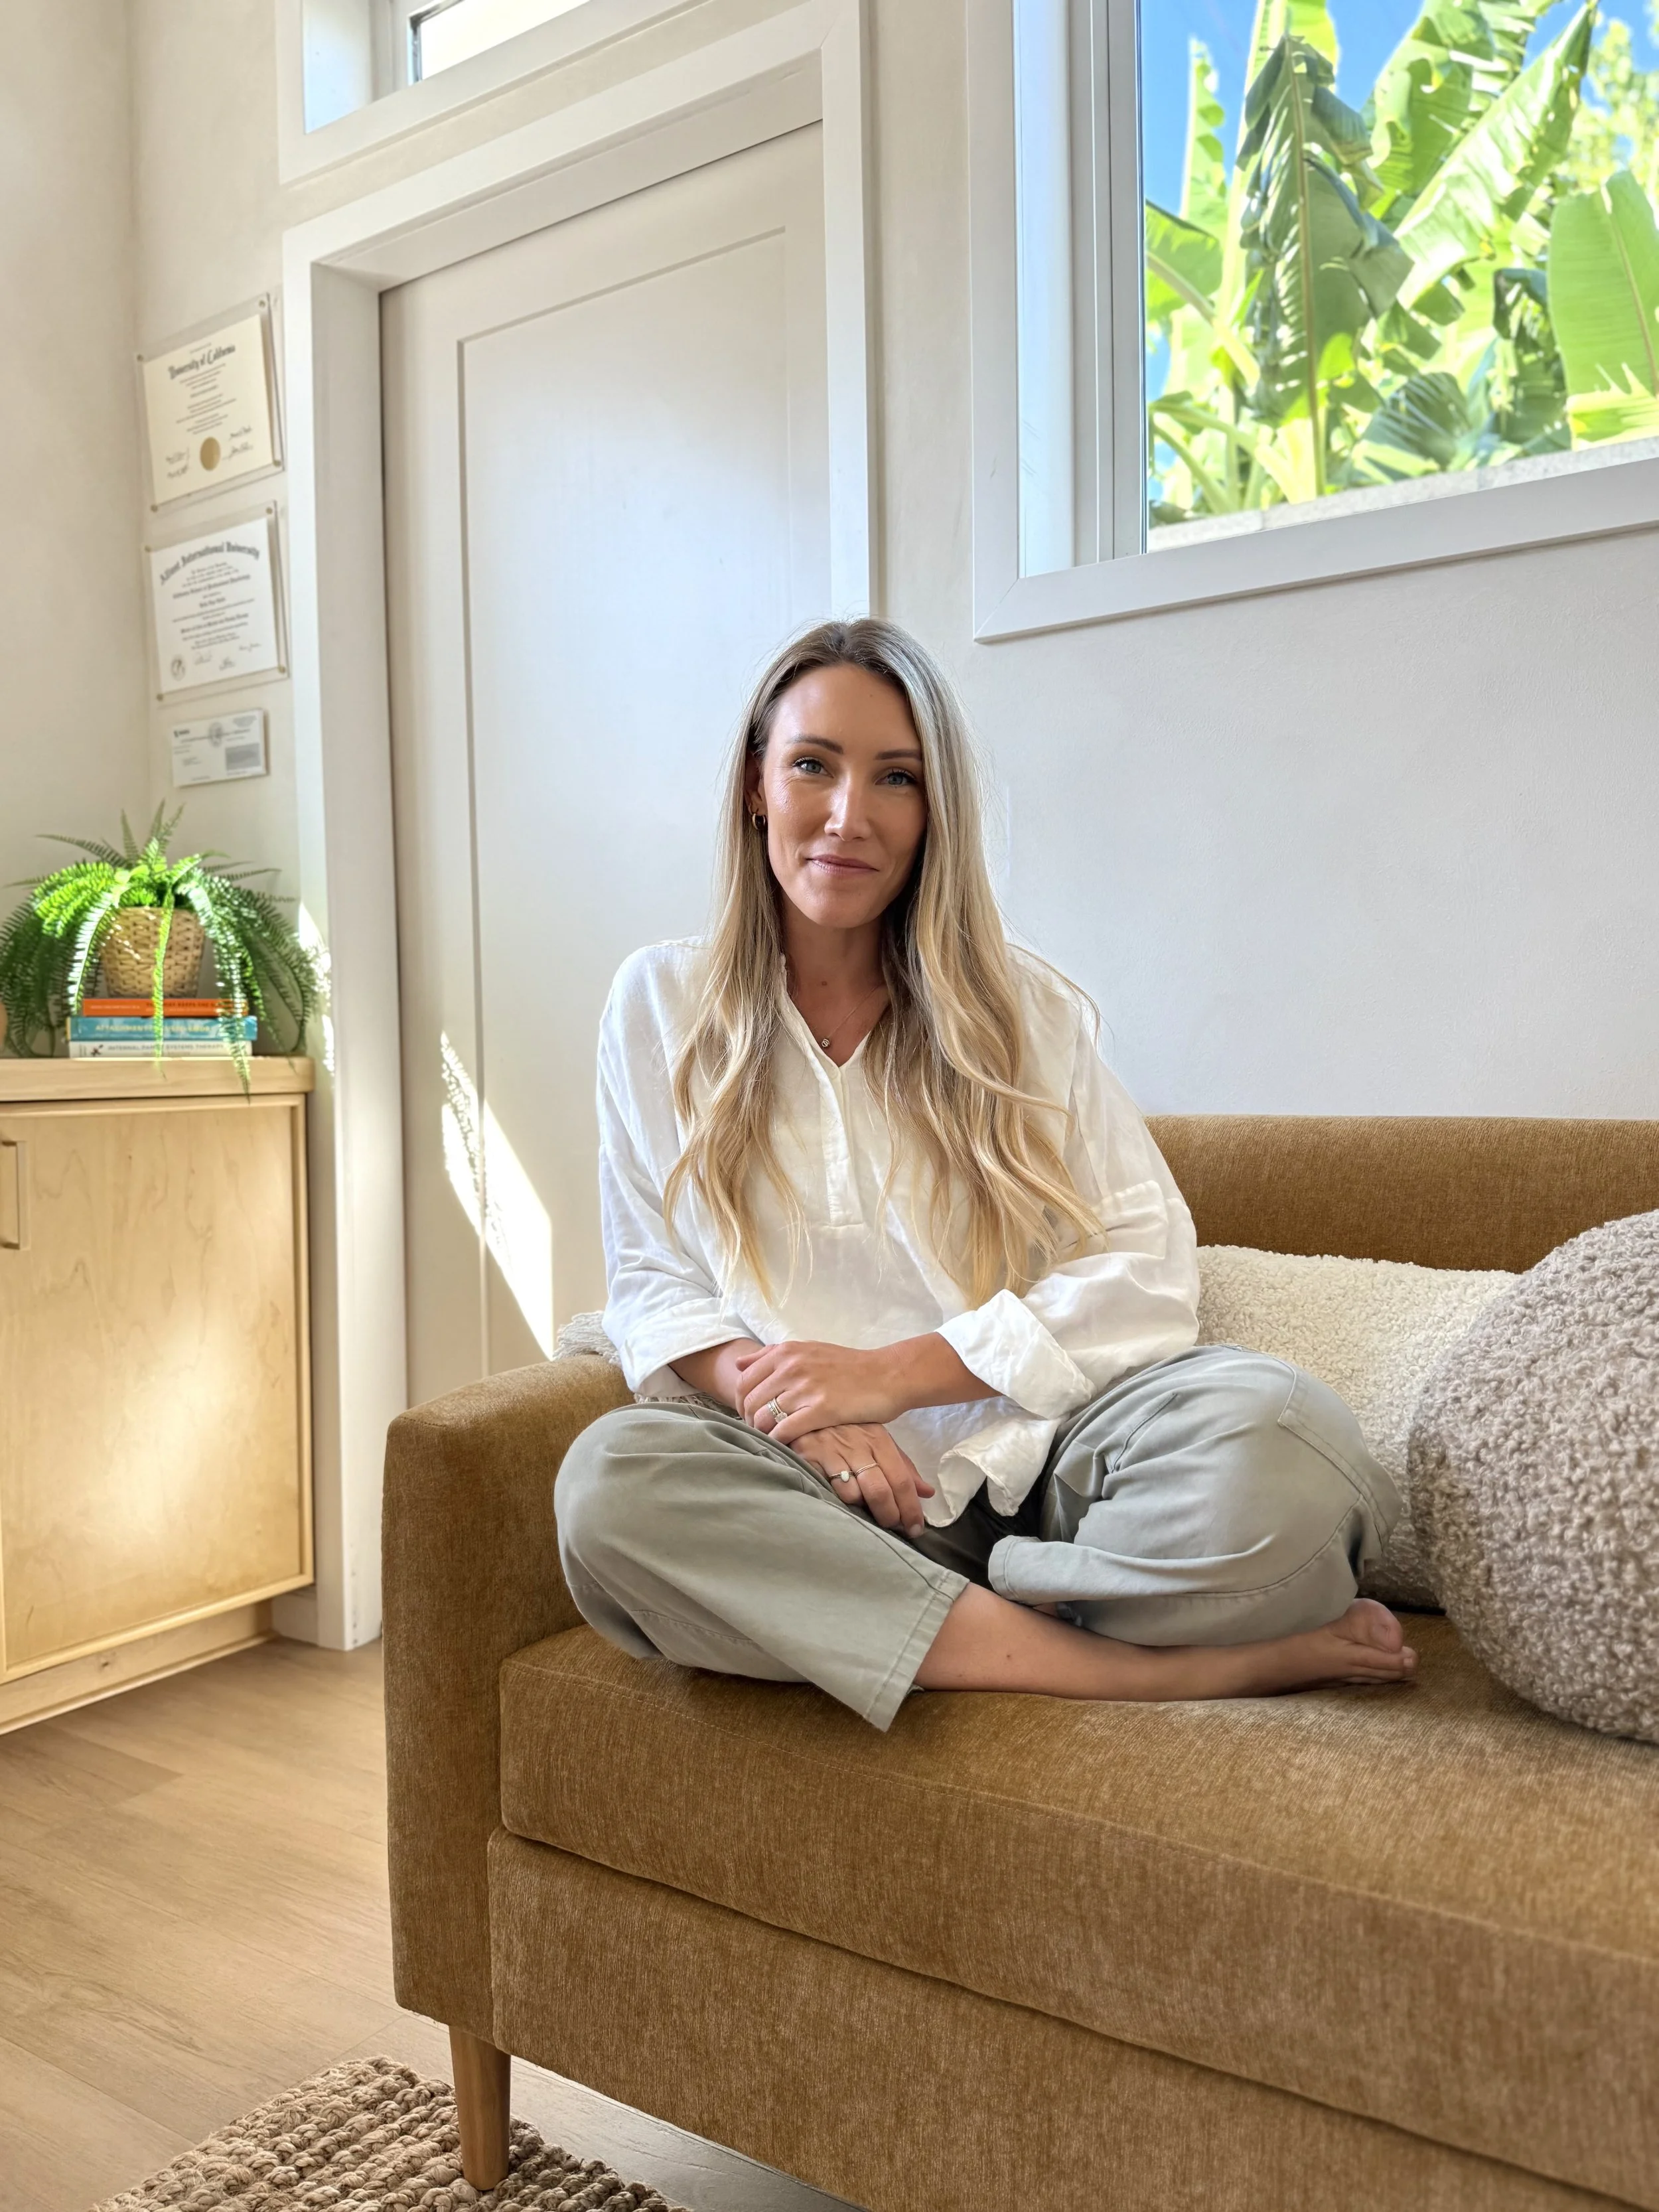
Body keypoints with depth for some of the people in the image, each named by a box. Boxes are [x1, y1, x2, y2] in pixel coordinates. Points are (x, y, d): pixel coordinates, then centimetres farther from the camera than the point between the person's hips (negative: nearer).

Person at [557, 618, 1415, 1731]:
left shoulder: (1023, 1009, 7)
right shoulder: (660, 1004, 9)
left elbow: (1147, 1272, -2)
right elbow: (651, 1281, 7)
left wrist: (894, 1372, -12)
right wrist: (775, 1393, -14)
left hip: (1026, 1448, -1)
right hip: (819, 1476, 2)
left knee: (1268, 1424, -30)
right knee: (611, 1477, -33)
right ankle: (1148, 1667, -27)